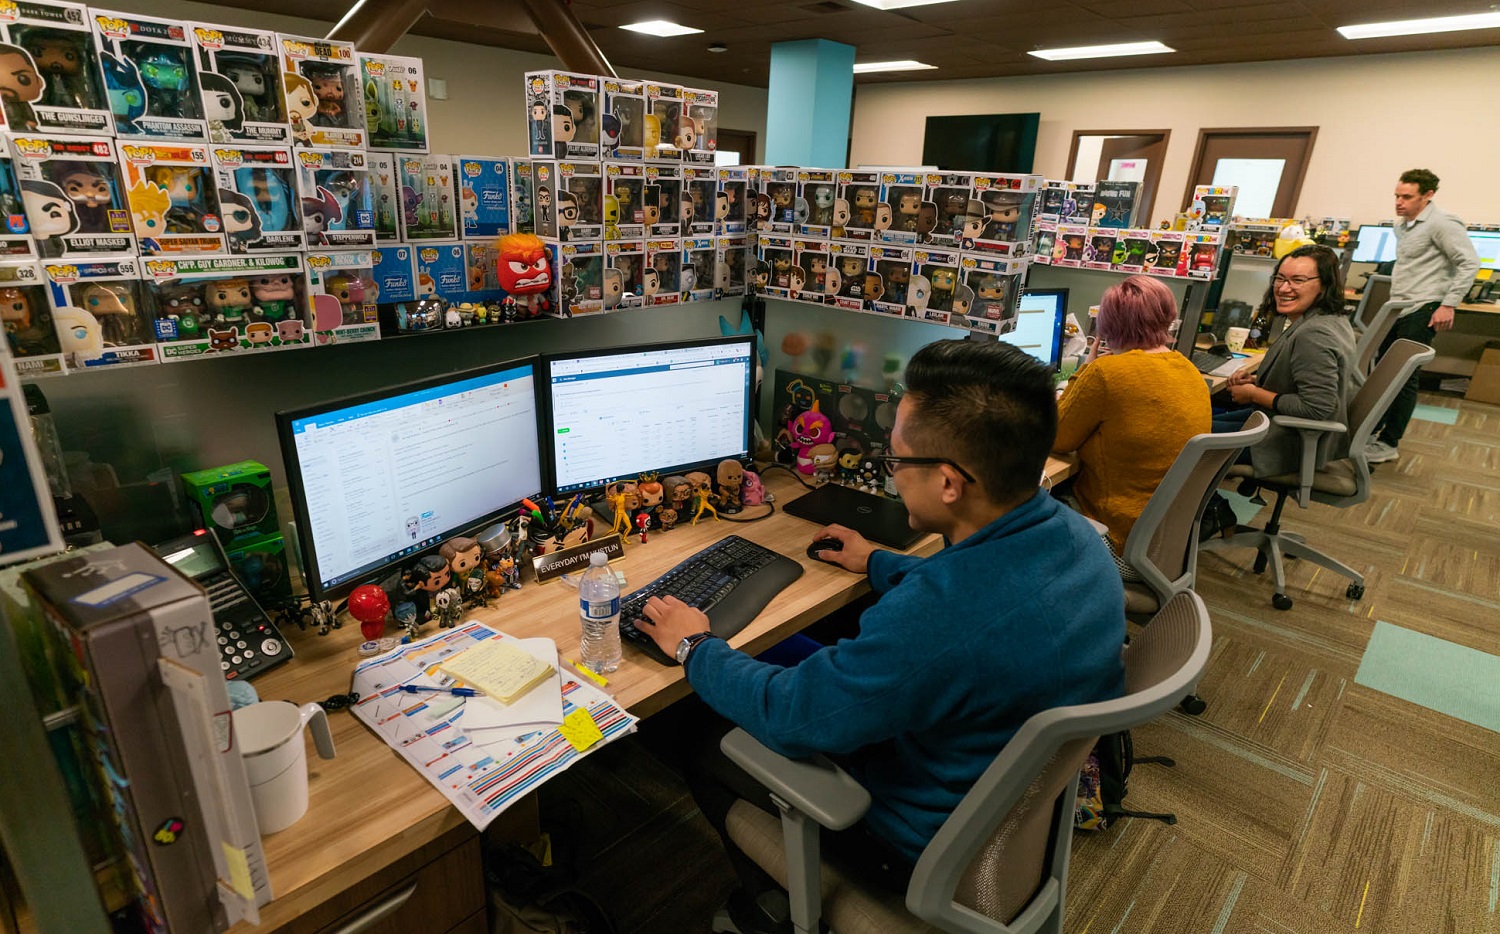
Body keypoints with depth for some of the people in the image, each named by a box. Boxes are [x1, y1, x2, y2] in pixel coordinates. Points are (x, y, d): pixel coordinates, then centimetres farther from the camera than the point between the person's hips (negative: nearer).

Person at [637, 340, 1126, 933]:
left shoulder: (934, 615, -40)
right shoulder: (1071, 531, -12)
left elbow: (786, 717, -26)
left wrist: (696, 648, -9)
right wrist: (878, 564, 22)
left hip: (930, 845, -8)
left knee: (695, 740, 6)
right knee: (797, 654, 20)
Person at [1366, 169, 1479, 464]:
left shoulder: (1442, 223, -11)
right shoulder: (1402, 225, 15)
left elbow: (1469, 263, -15)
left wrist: (1448, 305, -19)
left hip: (1422, 312, -9)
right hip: (1398, 310, 9)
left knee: (1405, 377, -6)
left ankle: (1388, 444, 0)